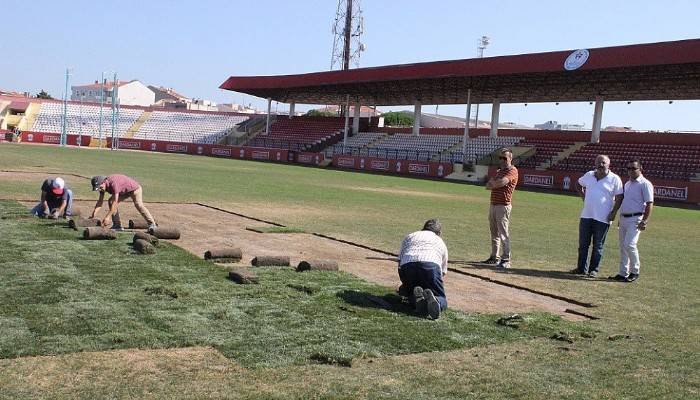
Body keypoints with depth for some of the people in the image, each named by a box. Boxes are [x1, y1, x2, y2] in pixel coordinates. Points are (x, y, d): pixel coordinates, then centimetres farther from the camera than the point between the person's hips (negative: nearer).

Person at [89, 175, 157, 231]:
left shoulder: (113, 183, -37)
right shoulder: (102, 185, -11)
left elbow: (115, 202, -39)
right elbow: (100, 201, -6)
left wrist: (108, 217, -38)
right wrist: (93, 215, -17)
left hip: (135, 188, -9)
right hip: (124, 192, 9)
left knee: (138, 205, -28)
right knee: (110, 201, -3)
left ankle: (152, 224, -25)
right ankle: (117, 225, -3)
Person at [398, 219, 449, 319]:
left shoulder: (409, 237, 37)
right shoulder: (441, 243, 36)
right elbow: (443, 272, 39)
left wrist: (406, 284, 47)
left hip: (407, 266, 2)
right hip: (431, 265, -1)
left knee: (412, 295, 24)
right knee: (442, 300, 8)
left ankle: (417, 298, -13)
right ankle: (433, 300, -29)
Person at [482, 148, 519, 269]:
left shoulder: (512, 171, -6)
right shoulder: (499, 171, 21)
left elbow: (502, 182, -23)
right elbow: (488, 186, 12)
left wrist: (492, 182, -3)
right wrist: (496, 183, -10)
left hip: (503, 205, -9)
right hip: (493, 204, 9)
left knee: (503, 234, -11)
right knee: (494, 233, 13)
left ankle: (506, 260, -11)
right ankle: (495, 257, 22)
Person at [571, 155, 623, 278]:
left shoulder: (615, 179, -5)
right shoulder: (589, 175, 8)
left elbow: (619, 197, -5)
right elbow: (579, 185, 26)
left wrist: (614, 212, -12)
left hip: (602, 218, -4)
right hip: (586, 216, 4)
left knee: (598, 246, 4)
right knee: (583, 244, 10)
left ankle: (593, 270, 13)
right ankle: (582, 268, 20)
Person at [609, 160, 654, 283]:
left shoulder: (645, 184, -7)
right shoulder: (627, 184, 19)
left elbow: (649, 203, -13)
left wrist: (644, 221, -19)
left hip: (635, 219, -8)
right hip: (623, 219, 8)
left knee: (629, 244, -17)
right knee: (623, 246, 8)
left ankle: (635, 271, -2)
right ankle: (623, 273, 14)